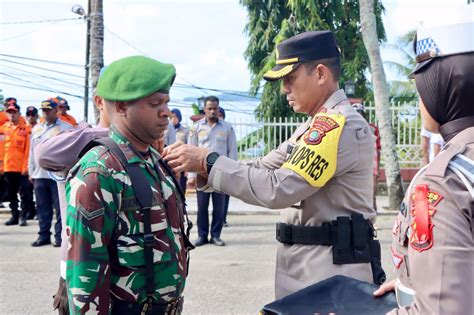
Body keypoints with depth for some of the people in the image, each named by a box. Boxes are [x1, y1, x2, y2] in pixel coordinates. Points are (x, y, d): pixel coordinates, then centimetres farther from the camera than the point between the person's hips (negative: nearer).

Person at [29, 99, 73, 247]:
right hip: (39, 175, 5)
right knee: (42, 207, 10)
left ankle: (60, 236, 5)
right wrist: (31, 172, 15)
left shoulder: (66, 128, -2)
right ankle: (44, 235, 18)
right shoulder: (36, 129, 16)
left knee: (60, 207, -1)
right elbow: (32, 152, 19)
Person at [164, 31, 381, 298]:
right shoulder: (315, 127, 15)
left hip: (333, 272, -9)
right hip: (305, 266, 9)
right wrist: (199, 165, -3)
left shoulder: (342, 125, -17)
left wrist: (209, 161, -18)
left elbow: (278, 188, -24)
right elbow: (262, 170, 10)